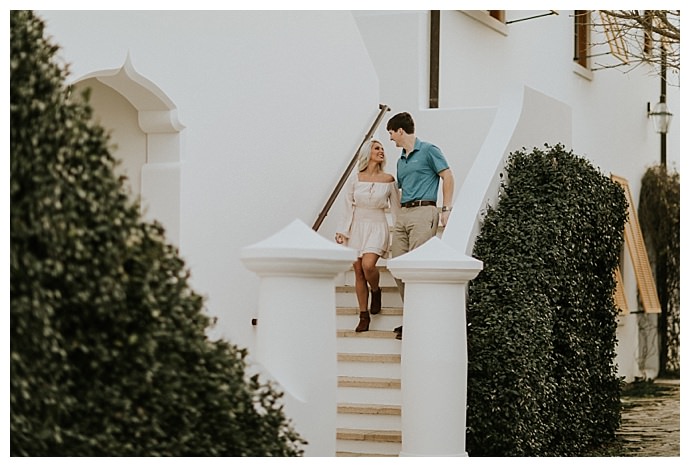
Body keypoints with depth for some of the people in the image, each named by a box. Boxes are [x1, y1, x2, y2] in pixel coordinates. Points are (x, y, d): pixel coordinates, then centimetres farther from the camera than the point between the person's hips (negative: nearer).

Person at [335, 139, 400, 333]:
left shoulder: (388, 180, 1)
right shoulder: (354, 180, 1)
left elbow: (396, 208, 6)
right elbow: (348, 208, 4)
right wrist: (342, 232, -2)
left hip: (378, 227, -2)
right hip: (357, 227, 2)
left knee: (368, 264, -23)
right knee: (359, 272, 1)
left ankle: (376, 291, 9)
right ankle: (364, 315, 9)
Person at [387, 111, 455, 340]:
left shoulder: (428, 150, -1)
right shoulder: (401, 161, 22)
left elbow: (448, 177, -4)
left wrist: (446, 209, -10)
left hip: (423, 212, -8)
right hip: (403, 214, 8)